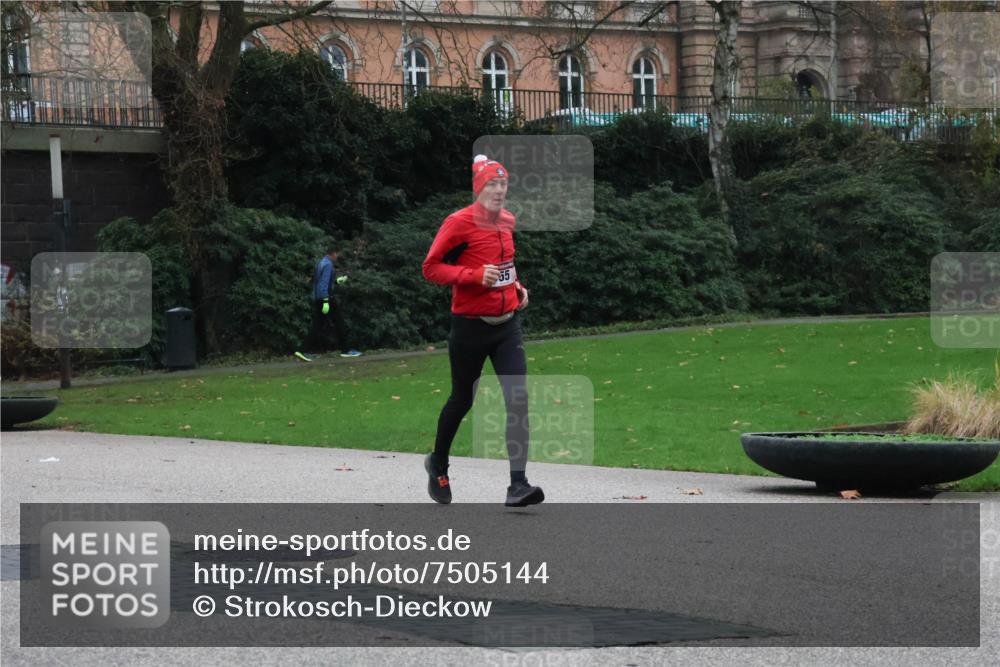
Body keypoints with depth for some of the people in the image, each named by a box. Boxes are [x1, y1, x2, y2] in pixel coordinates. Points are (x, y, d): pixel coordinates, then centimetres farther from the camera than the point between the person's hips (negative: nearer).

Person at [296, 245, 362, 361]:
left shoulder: (320, 263, 15)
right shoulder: (328, 264, -14)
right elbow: (324, 284, -22)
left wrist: (337, 281, 30)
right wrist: (326, 302, -26)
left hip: (317, 299, 9)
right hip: (326, 298, -9)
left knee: (316, 326, 5)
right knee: (339, 323, 3)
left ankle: (306, 352, -5)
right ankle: (346, 350, 9)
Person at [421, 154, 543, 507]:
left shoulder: (507, 221, 9)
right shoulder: (459, 223, -12)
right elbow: (431, 267, -12)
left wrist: (517, 286, 9)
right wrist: (476, 276, -22)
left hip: (507, 324, 5)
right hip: (470, 327, -5)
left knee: (518, 399, -10)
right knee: (462, 400, 10)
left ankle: (518, 485, -12)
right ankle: (438, 465, 37)